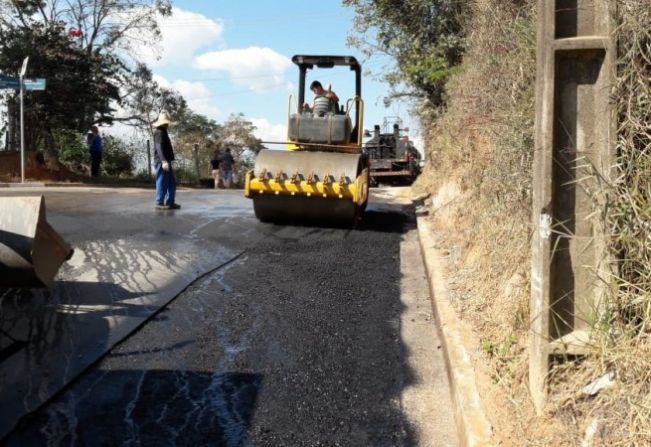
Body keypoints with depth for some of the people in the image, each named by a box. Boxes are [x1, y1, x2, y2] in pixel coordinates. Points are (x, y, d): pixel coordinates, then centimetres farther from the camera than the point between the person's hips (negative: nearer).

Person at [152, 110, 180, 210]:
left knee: (172, 182, 12)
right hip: (161, 162, -10)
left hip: (166, 161, 10)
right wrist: (163, 161, -33)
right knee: (162, 183, -7)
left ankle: (170, 202, 16)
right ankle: (159, 203, -2)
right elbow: (159, 147, -23)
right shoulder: (159, 132, -11)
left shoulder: (163, 132, 21)